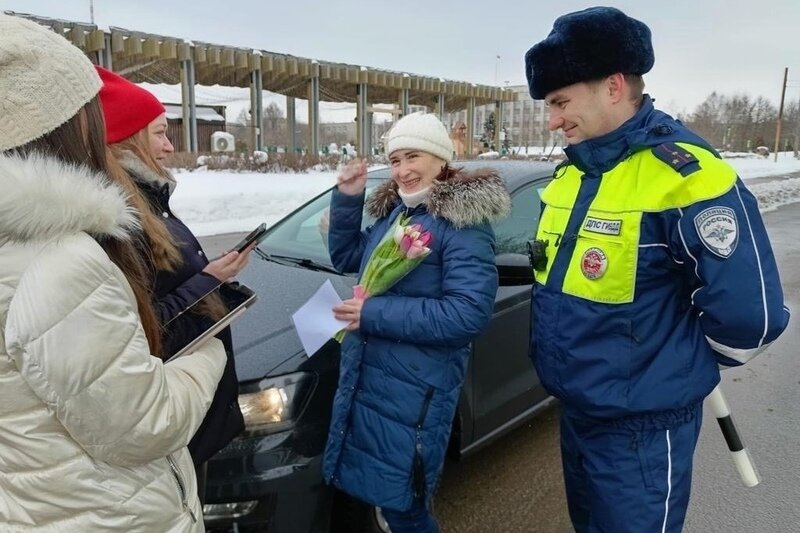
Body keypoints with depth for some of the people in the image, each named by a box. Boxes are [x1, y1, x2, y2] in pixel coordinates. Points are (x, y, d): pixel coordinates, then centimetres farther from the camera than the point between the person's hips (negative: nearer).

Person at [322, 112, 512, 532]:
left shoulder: (463, 224, -15)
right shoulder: (392, 209, 9)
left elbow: (469, 313, -24)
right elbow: (346, 258, 18)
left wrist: (374, 315, -23)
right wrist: (346, 199, 2)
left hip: (413, 391, -7)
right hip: (365, 377, 8)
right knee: (375, 495, 21)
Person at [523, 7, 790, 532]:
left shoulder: (686, 175, -22)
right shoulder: (572, 173, 3)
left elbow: (748, 313, -24)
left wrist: (678, 362, -7)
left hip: (641, 428, -7)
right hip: (575, 409, 8)